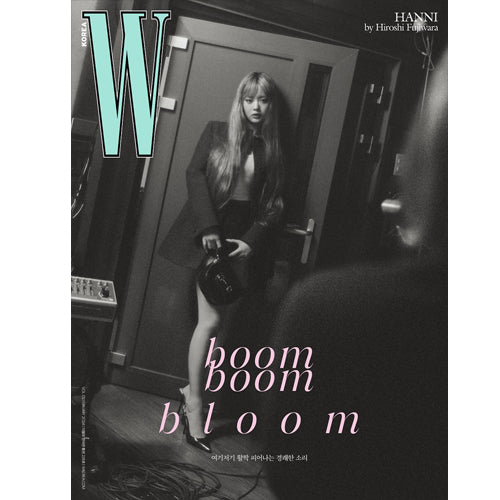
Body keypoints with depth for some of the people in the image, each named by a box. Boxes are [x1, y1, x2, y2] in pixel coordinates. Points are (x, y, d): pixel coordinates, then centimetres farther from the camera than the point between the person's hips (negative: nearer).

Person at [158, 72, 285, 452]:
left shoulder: (273, 150, 12)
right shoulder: (216, 133, 8)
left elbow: (276, 204, 8)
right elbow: (195, 174, -2)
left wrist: (253, 240, -7)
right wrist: (208, 227, -13)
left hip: (244, 241, 2)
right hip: (210, 234, -2)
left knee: (214, 320, 3)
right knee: (211, 321, -10)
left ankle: (192, 389, 22)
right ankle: (195, 406, 0)